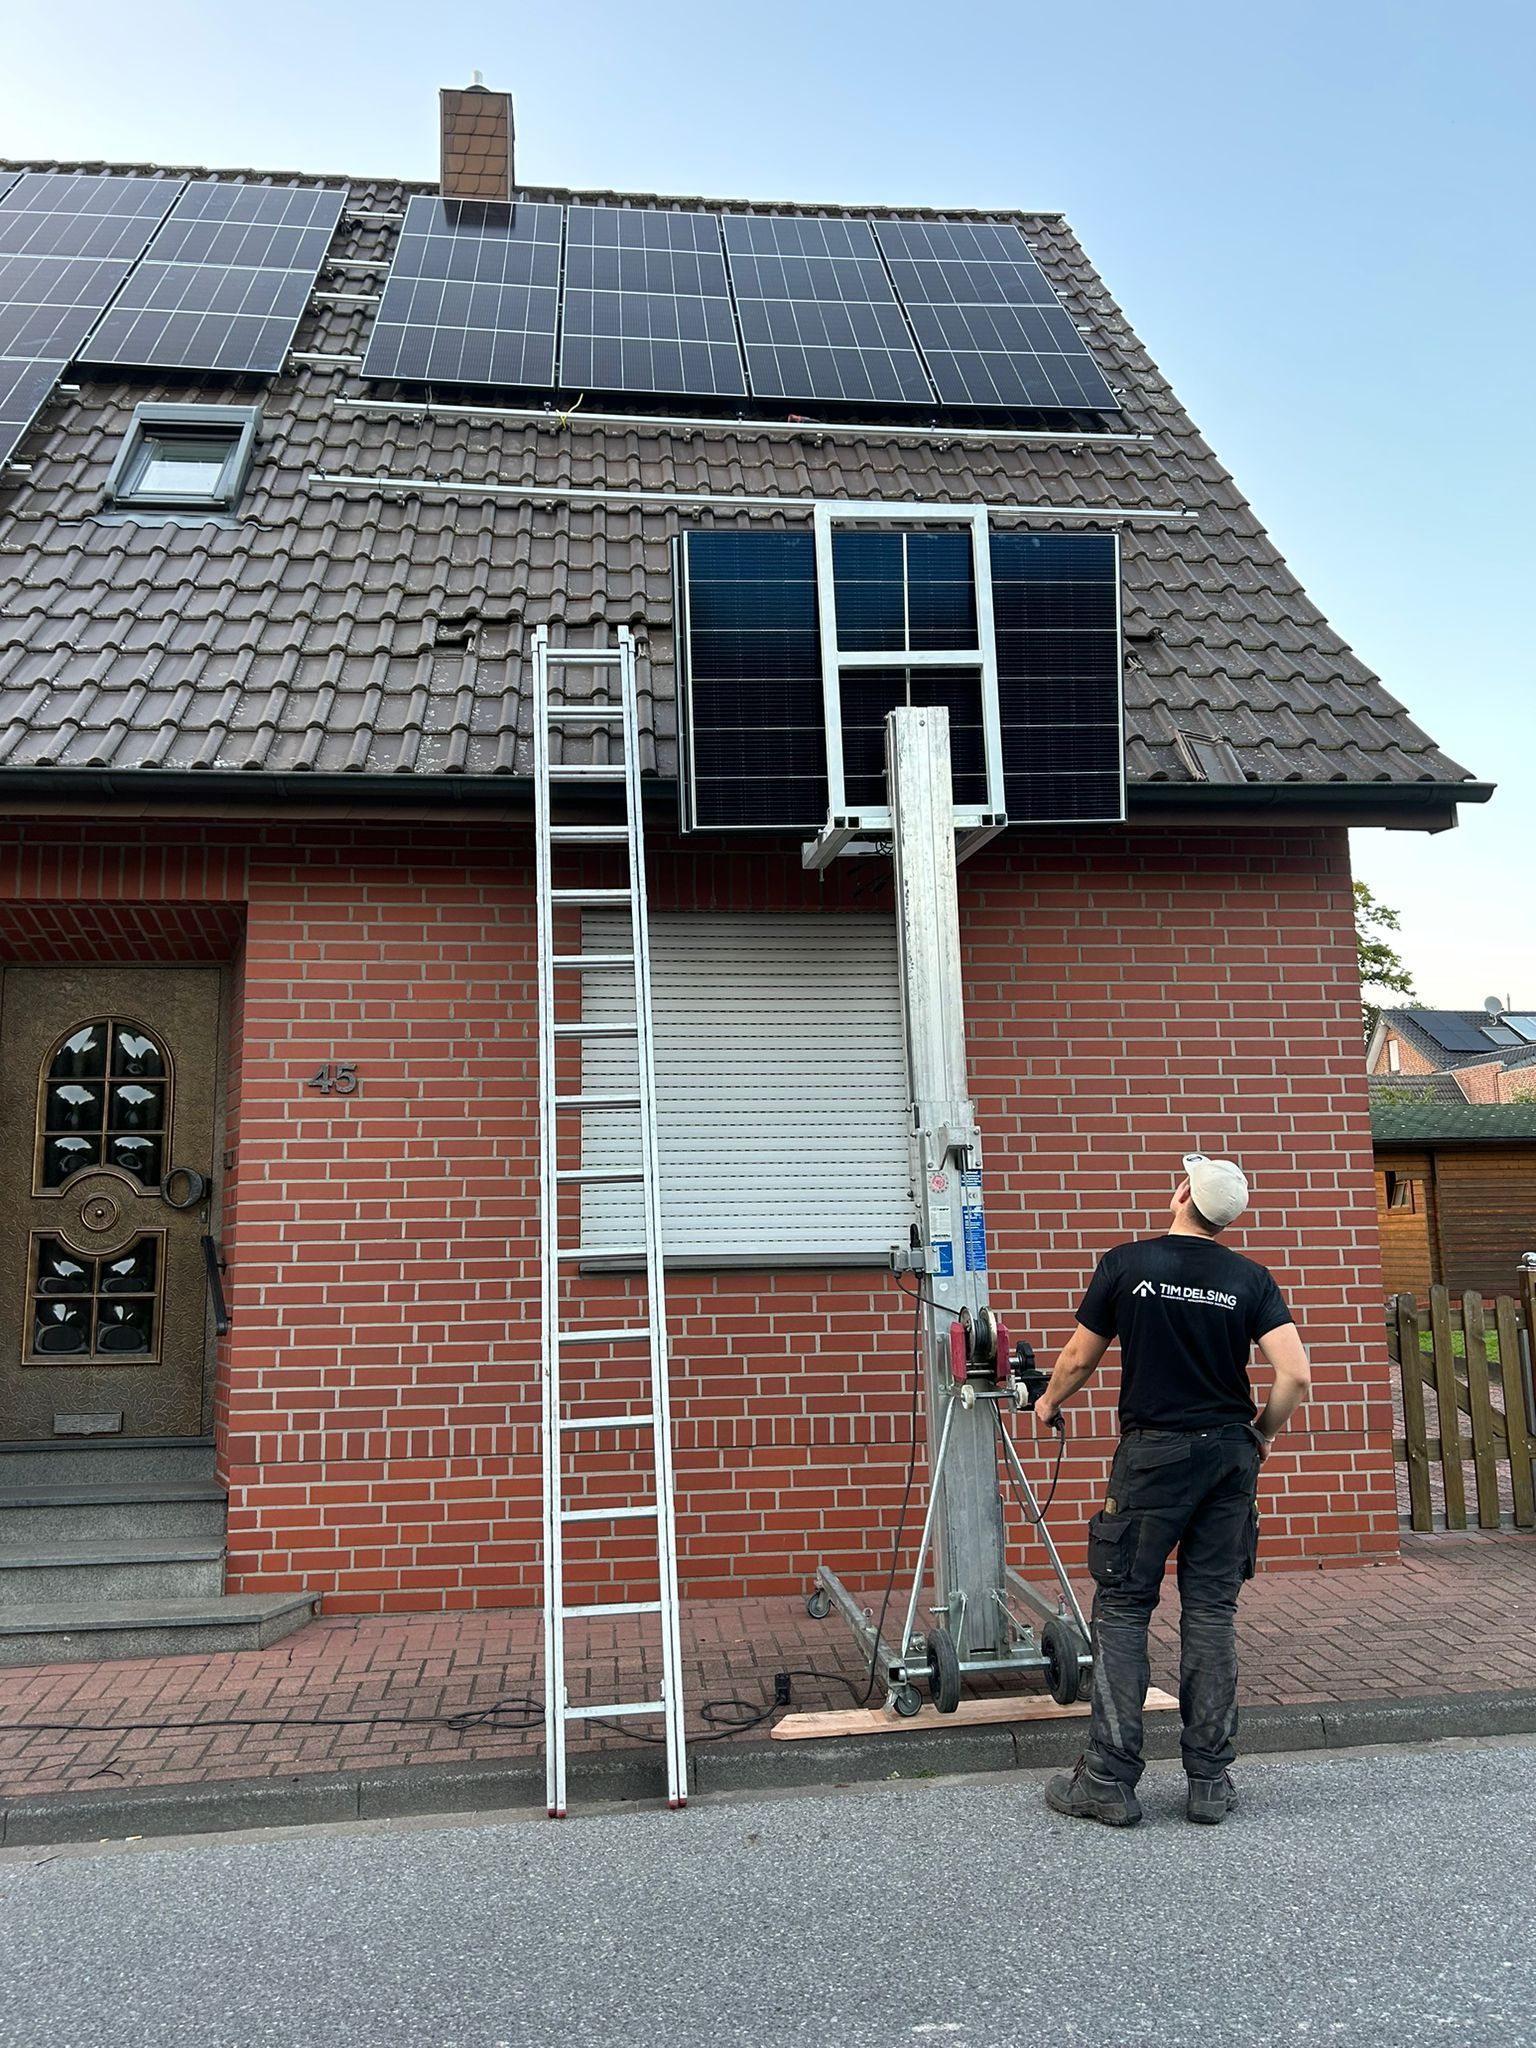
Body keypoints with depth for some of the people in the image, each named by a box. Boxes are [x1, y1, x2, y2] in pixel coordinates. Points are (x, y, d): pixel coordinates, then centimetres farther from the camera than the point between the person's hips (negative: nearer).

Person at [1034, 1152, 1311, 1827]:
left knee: (1122, 1608, 4)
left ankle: (1108, 1781, 5)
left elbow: (1079, 1358, 5)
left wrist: (1049, 1403, 25)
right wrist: (1263, 1436, 11)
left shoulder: (1125, 1264, -4)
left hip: (1153, 1452, -3)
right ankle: (1210, 1782, 14)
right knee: (1212, 1612, 9)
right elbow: (1295, 1374, -8)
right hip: (1230, 1454, 3)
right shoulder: (1251, 1279, 1)